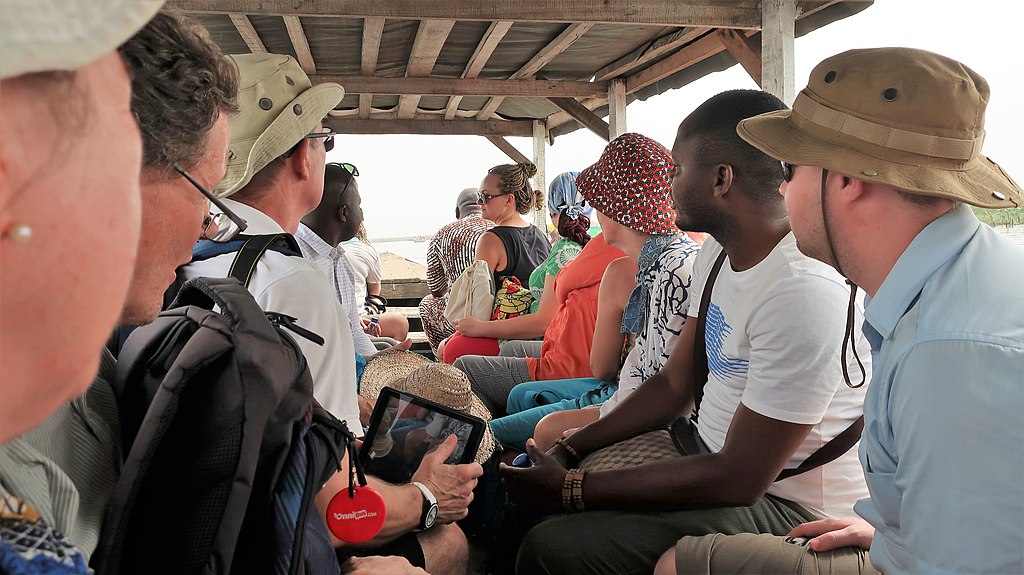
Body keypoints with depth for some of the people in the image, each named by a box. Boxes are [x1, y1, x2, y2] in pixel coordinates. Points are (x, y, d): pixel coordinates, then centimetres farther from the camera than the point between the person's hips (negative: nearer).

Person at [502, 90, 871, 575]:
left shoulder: (803, 291, -28)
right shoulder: (717, 253, 3)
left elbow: (739, 477, -25)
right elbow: (675, 385, 10)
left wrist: (572, 489, -20)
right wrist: (570, 449, -1)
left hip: (785, 505, -8)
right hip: (708, 450, 9)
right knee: (528, 479, 9)